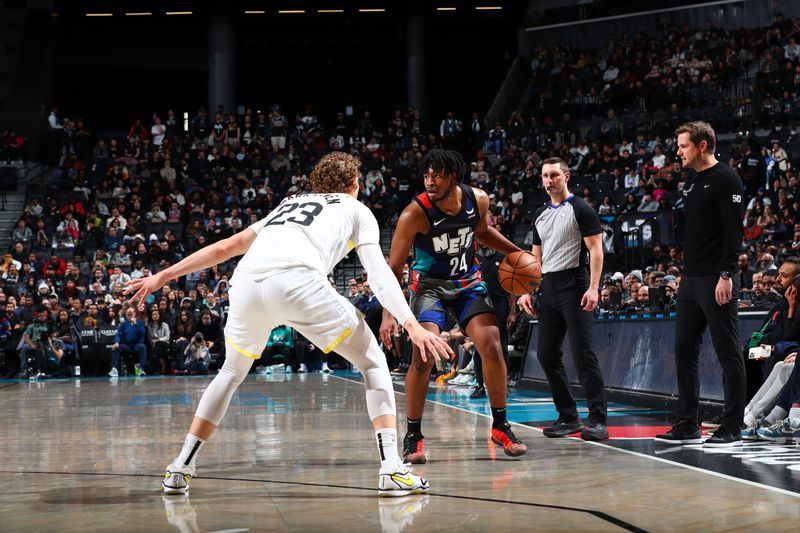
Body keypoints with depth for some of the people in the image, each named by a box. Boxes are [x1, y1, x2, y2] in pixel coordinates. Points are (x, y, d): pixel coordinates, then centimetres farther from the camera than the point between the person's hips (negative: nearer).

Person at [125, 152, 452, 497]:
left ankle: (180, 469, 27)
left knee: (232, 373, 30)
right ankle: (392, 470, -1)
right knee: (373, 363, 12)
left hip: (246, 284, 5)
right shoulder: (356, 209, 27)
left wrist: (163, 276, 42)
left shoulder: (290, 204, 39)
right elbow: (379, 273, 10)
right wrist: (412, 325, 2)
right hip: (298, 282, -4)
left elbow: (225, 248, 37)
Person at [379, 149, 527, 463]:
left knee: (492, 348, -8)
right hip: (429, 284, -3)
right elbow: (394, 268, -22)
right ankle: (413, 436, -3)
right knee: (423, 356, -19)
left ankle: (500, 426, 9)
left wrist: (516, 253, 2)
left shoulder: (478, 200, -12)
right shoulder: (415, 214, -25)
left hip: (468, 282, 4)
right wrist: (388, 315, -31)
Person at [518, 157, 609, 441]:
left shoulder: (580, 209, -3)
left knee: (582, 353, -12)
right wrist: (527, 290, 13)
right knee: (546, 353, 6)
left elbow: (596, 249, -9)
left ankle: (598, 420, -11)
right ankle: (568, 418, 14)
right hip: (548, 288, 8)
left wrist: (593, 287, -19)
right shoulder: (540, 214, 18)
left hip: (573, 287, -8)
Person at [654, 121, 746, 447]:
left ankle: (732, 429, -1)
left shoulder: (725, 179, -8)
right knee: (684, 351, 10)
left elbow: (734, 229, -16)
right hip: (691, 281, 10)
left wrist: (726, 274, -22)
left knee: (728, 353, -4)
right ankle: (687, 426, 16)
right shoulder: (692, 185, 19)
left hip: (716, 280, -10)